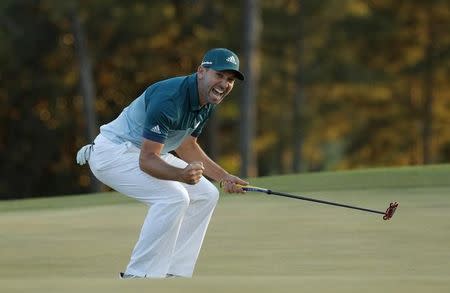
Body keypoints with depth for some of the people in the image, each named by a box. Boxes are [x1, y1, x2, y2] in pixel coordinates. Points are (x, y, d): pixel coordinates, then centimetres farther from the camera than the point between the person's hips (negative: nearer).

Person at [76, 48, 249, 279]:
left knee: (206, 195, 5)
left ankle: (172, 273, 7)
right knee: (173, 197, -27)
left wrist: (223, 177, 8)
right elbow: (147, 160, -31)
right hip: (112, 152, -10)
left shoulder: (207, 103, -1)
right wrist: (182, 175, -48)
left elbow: (186, 145, 16)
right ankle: (137, 278, -20)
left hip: (147, 153, 10)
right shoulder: (169, 99, -30)